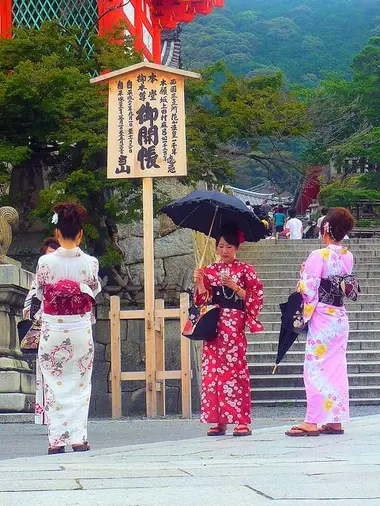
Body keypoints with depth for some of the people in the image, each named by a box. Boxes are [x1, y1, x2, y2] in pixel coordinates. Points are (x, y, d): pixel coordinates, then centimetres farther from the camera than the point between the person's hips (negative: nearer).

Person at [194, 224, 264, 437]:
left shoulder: (245, 270, 3)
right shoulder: (210, 271, 14)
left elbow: (256, 298, -2)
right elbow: (203, 300, 11)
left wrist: (235, 287, -13)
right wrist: (200, 283, -6)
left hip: (234, 325, -4)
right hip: (213, 325, 4)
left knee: (235, 369, -9)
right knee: (212, 370, -1)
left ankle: (242, 421, -7)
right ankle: (219, 421, 3)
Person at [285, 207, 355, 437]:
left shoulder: (319, 256, -16)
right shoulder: (348, 257, 5)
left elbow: (308, 290, -17)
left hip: (322, 318, -7)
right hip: (341, 317, 7)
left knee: (316, 368, -4)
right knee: (337, 368, 10)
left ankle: (313, 422, -6)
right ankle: (335, 420, 13)